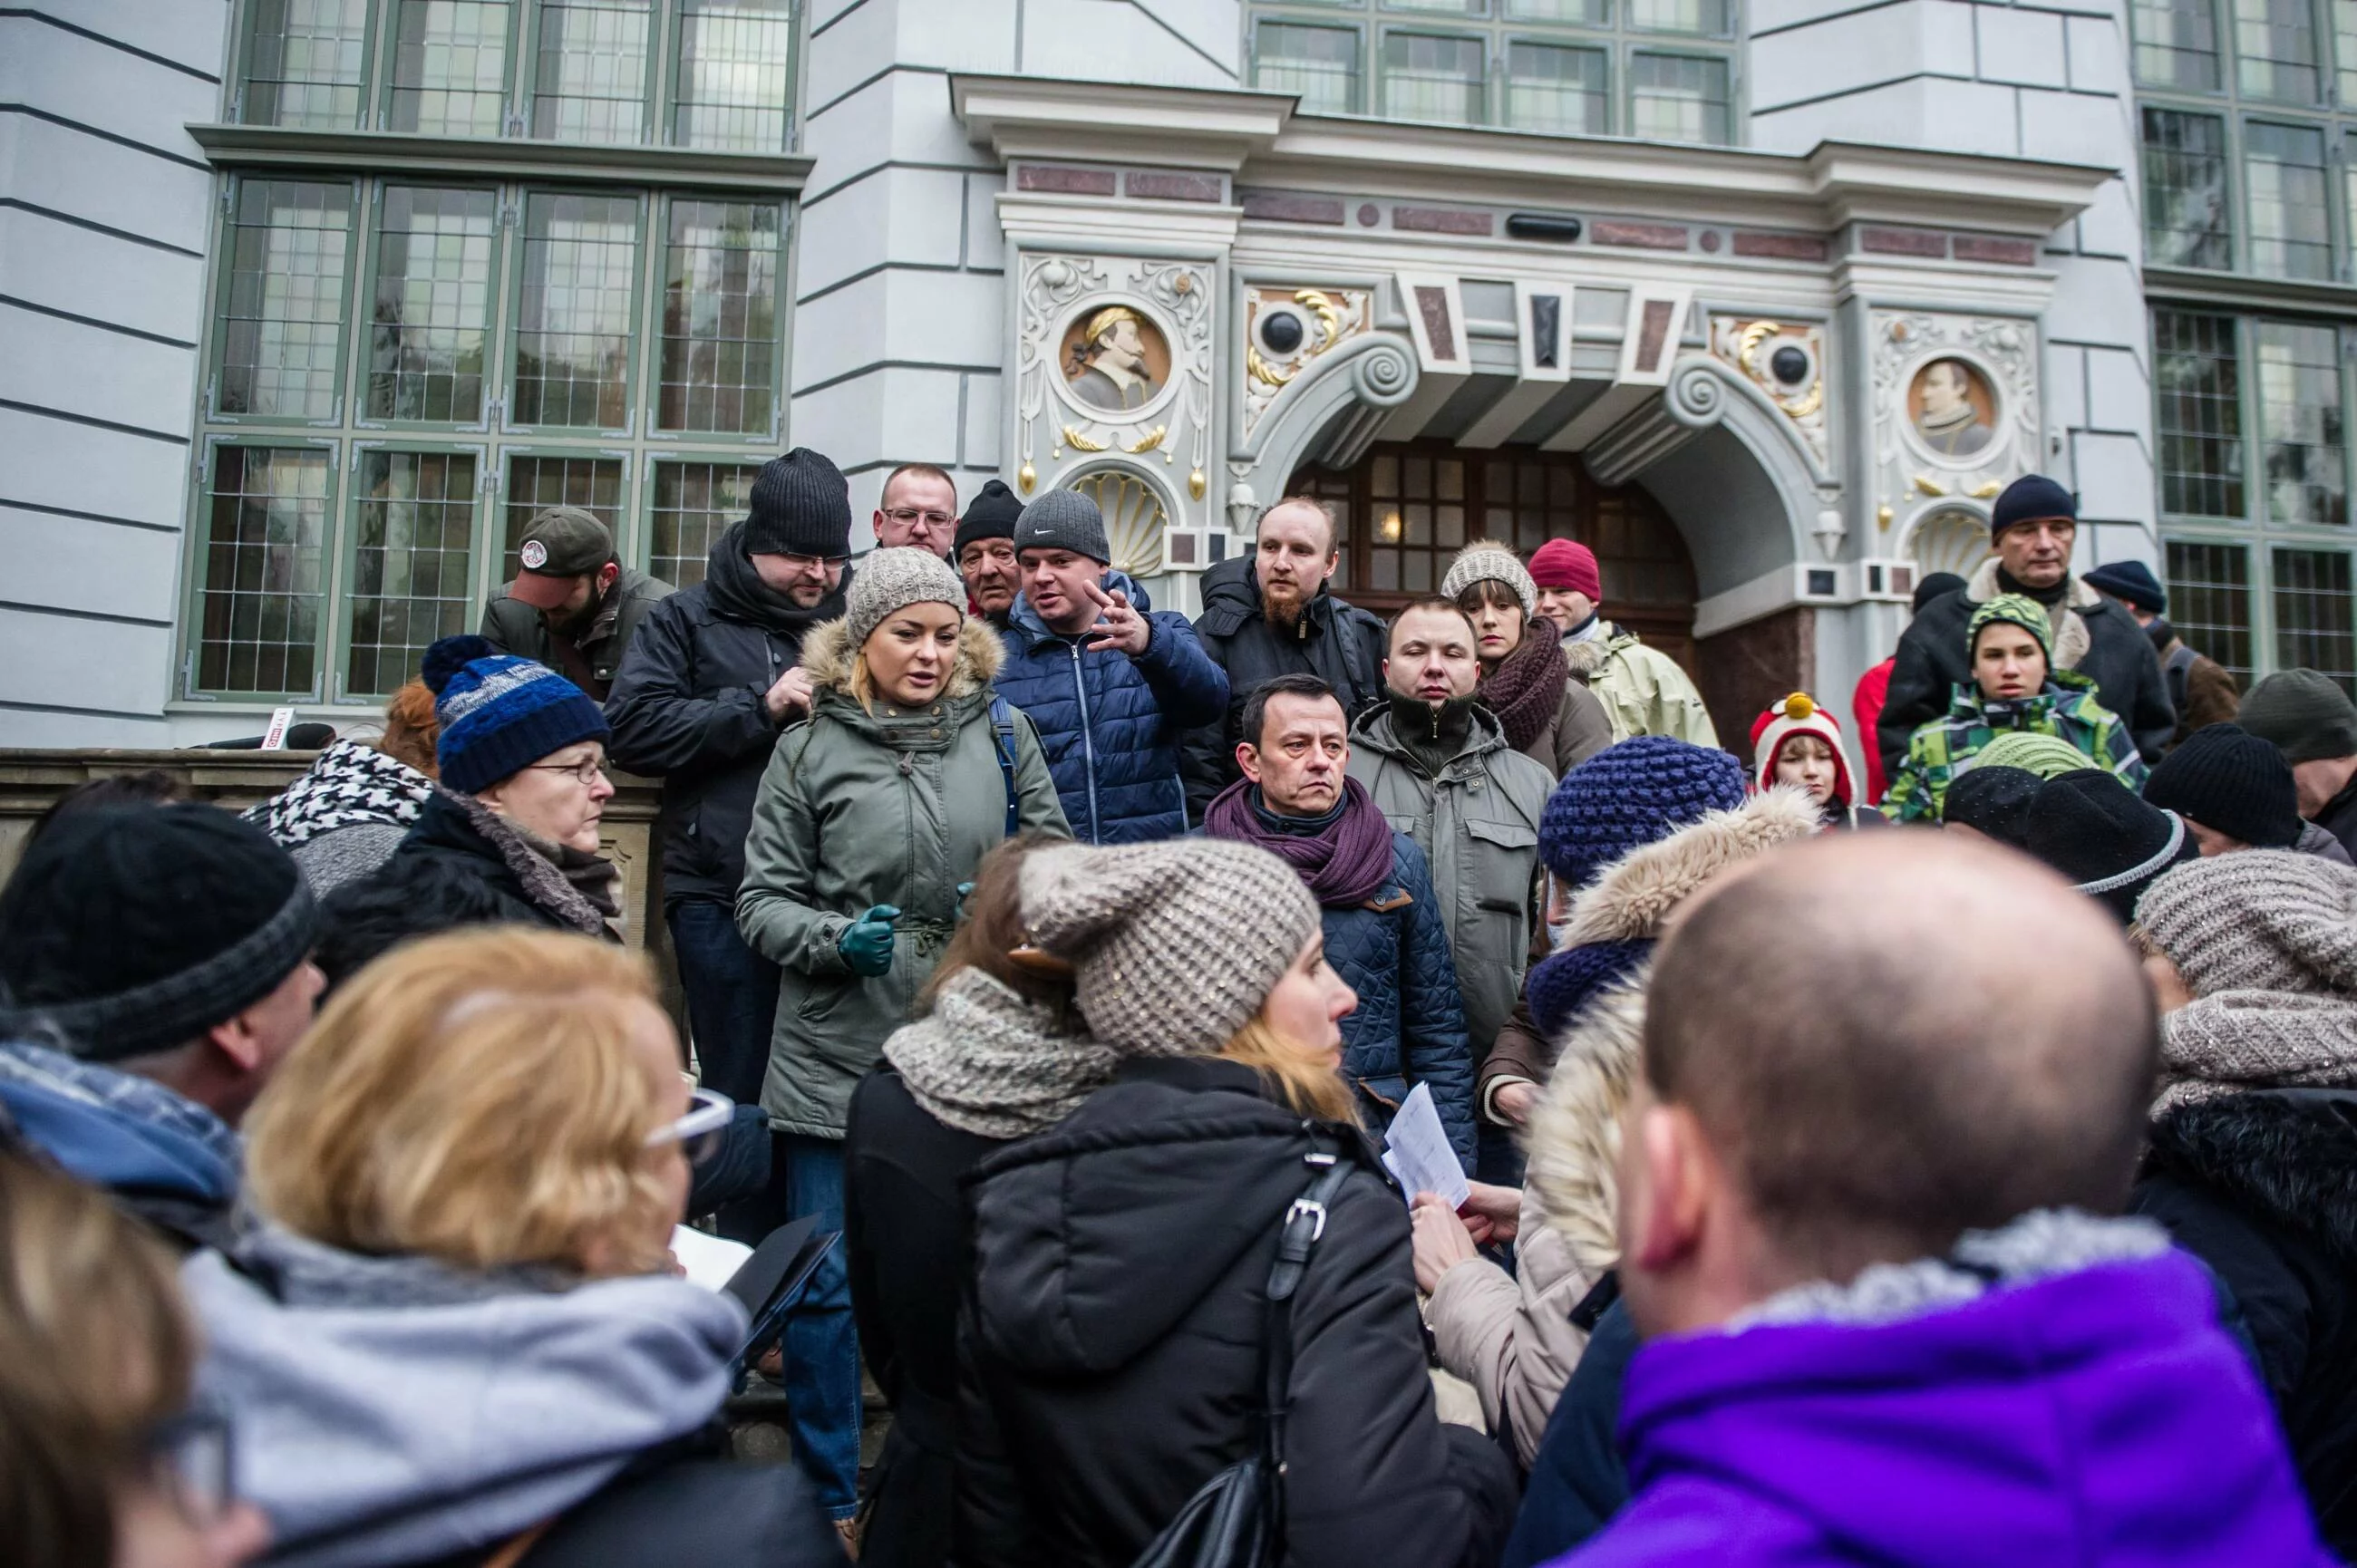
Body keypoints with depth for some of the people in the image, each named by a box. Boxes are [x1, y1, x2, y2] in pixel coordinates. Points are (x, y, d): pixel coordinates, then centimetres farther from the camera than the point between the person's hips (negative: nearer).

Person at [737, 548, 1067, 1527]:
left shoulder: (1000, 733, 3)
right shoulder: (809, 749, 0)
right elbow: (763, 898, 1)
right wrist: (835, 938, -18)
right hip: (837, 1054, -1)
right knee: (826, 1280, 8)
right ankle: (829, 1497, 28)